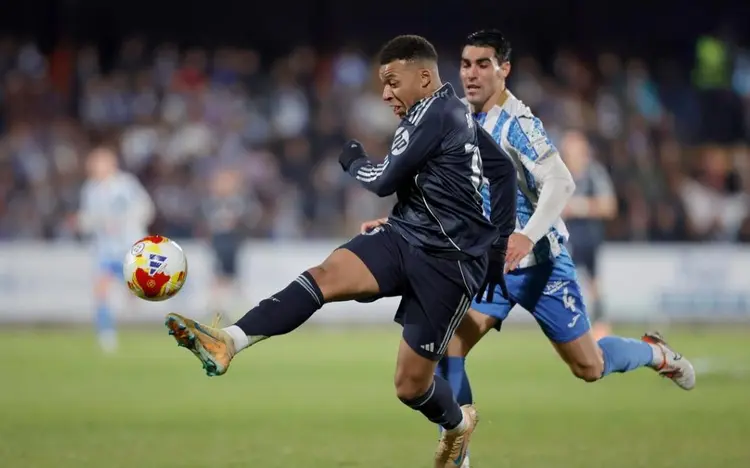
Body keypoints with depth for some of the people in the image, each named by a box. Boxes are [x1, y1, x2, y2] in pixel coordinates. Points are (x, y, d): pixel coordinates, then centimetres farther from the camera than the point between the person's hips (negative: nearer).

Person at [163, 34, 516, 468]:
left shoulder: (434, 111, -15)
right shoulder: (455, 114, 14)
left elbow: (385, 180, -16)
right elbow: (505, 171, 23)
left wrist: (354, 160, 5)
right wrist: (496, 244, 25)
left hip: (447, 262, -9)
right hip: (406, 236, 9)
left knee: (410, 385, -2)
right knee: (325, 275, -19)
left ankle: (458, 424, 34)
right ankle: (228, 342, -38)